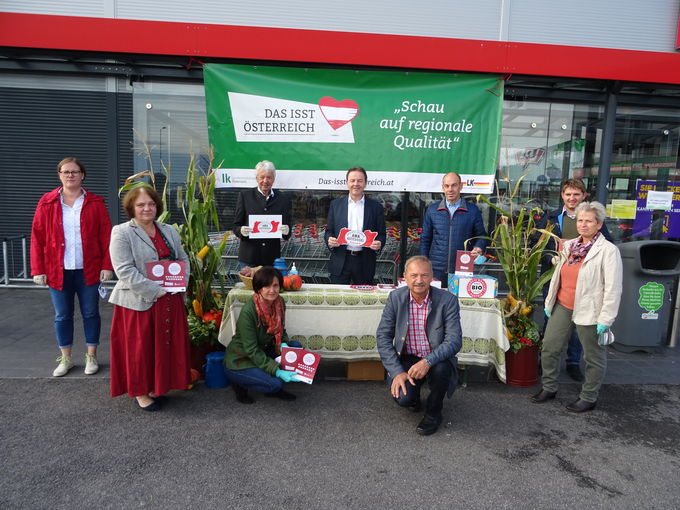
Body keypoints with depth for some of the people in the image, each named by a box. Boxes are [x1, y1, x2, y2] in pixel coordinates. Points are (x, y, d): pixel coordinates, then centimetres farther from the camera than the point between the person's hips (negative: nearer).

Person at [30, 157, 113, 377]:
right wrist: (38, 270, -4)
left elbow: (106, 236, -3)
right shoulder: (47, 202, 2)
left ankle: (91, 356, 24)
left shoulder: (95, 203, 0)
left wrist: (107, 265, -9)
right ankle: (66, 358, 26)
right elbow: (37, 237, 1)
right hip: (58, 270, 1)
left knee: (90, 313, 9)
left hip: (88, 270, -1)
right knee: (62, 316, 11)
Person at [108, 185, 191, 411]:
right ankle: (140, 392, 23)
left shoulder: (169, 231, 12)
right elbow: (125, 271, -16)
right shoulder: (122, 233, -7)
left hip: (170, 301, 6)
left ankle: (157, 386, 29)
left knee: (167, 346, 12)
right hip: (140, 302, -5)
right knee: (139, 348, 6)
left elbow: (183, 259, 15)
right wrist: (155, 290, -19)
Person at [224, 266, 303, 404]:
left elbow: (281, 330, 6)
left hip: (262, 352, 7)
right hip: (239, 361, -7)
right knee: (275, 383, -25)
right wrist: (277, 371, -32)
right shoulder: (248, 312, -28)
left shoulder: (279, 303, -8)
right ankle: (240, 383, 3)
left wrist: (283, 344, -17)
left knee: (296, 347, -11)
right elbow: (251, 350, -26)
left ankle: (275, 389, 4)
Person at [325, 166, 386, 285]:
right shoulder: (335, 204, 8)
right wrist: (329, 240, -11)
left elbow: (382, 234, 7)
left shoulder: (376, 207, 5)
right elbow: (329, 231, 10)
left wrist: (378, 244, -14)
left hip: (365, 264, 0)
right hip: (340, 261, 0)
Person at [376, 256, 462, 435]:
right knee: (403, 397, -24)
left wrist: (427, 362, -34)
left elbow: (454, 340, -19)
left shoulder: (448, 300, -14)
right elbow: (383, 336, -7)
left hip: (435, 360, -1)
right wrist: (397, 372, -17)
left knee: (441, 368, -34)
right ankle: (413, 397, 18)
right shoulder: (395, 298, -8)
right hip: (406, 359, 1)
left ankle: (433, 412, -2)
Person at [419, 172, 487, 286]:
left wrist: (478, 248, -12)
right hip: (436, 270, 1)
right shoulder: (432, 210, 7)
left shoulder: (472, 210, 4)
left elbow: (481, 236, 10)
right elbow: (425, 240, 10)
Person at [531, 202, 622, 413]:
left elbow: (613, 288, -14)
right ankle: (549, 388, 29)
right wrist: (549, 302, 16)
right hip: (562, 307, 6)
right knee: (549, 348, 12)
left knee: (594, 357, 11)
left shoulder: (608, 250, -12)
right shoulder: (569, 246, 7)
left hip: (589, 311, -6)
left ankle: (588, 398, 28)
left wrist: (605, 318, -16)